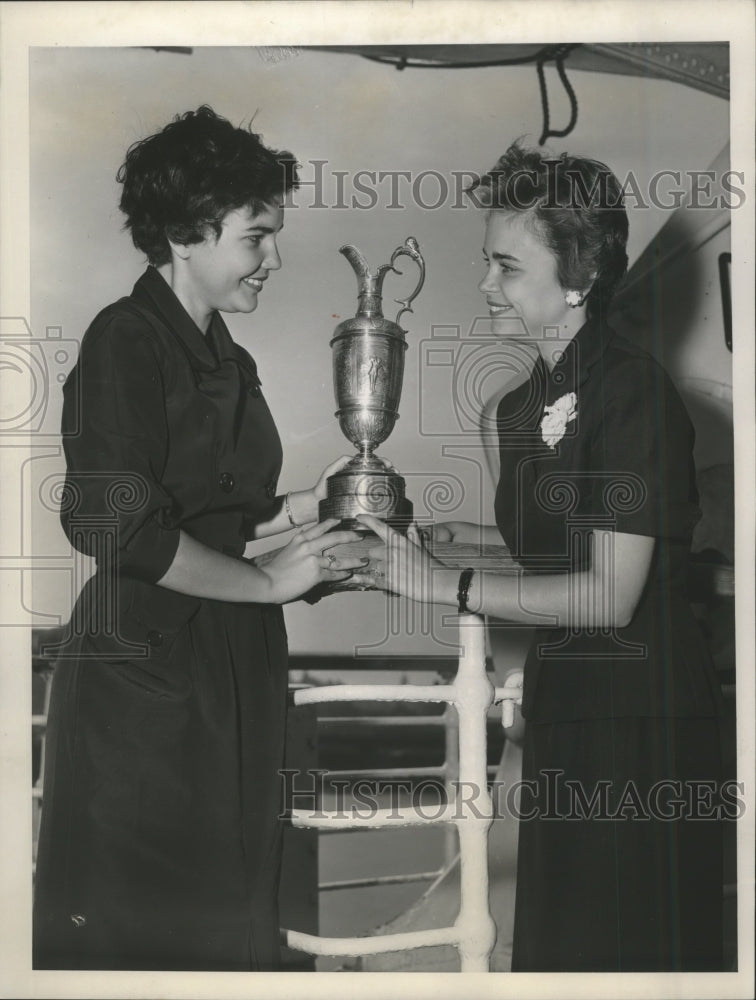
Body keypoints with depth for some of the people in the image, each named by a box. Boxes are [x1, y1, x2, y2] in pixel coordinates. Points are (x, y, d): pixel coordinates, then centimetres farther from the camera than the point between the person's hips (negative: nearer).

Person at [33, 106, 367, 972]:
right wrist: (268, 580, -11)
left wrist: (299, 509, 3)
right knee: (132, 929, 0)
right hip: (140, 678, -9)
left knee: (227, 921, 14)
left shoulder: (228, 362, 15)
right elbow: (125, 533, -19)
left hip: (233, 672, 9)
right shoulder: (125, 342, -12)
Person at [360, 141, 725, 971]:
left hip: (640, 710, -8)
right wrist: (469, 536, 5)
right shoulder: (523, 405, 9)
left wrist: (448, 586, -19)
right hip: (562, 697, 8)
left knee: (627, 945, 3)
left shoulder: (633, 392, -17)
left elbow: (610, 593, -21)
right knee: (553, 936, 16)